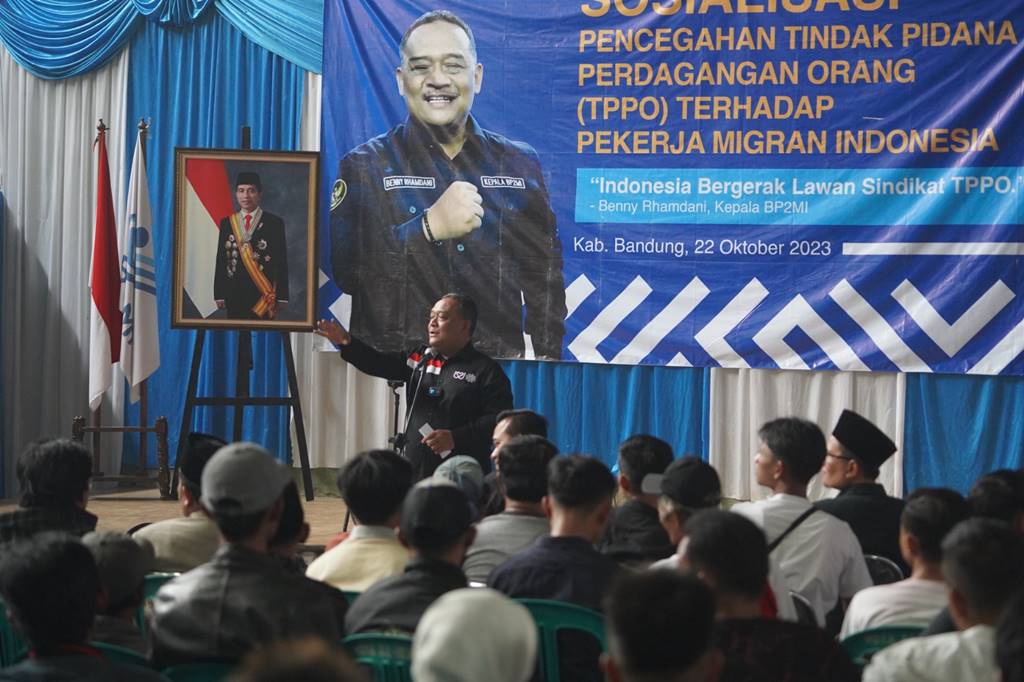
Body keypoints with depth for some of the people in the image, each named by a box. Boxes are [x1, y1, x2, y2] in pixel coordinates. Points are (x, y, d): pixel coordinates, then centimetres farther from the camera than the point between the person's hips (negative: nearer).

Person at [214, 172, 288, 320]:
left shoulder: (274, 223, 2)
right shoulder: (227, 223, 9)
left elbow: (282, 262, 1)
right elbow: (221, 260, 9)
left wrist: (281, 297, -4)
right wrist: (219, 294, 2)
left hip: (264, 295, -2)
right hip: (235, 295, 2)